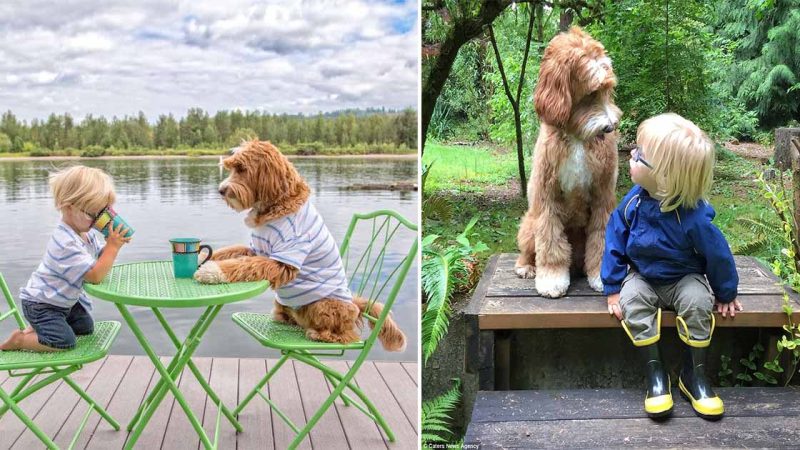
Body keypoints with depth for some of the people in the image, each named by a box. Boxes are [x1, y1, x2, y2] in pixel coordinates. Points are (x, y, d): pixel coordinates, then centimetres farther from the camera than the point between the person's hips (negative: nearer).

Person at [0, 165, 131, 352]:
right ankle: (18, 339, -1)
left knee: (86, 328, 19)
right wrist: (113, 246, -32)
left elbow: (100, 258, 3)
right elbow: (95, 275, -35)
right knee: (64, 342, -21)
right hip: (40, 303, -10)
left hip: (64, 300, 10)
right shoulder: (67, 243, -34)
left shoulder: (87, 232, -4)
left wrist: (112, 244, -16)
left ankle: (36, 328, 26)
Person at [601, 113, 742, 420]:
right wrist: (613, 289, -8)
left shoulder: (694, 216, -28)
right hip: (642, 276, 2)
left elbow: (718, 255, -13)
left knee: (698, 302, -30)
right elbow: (614, 243, -6)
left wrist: (725, 294, 1)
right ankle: (655, 372, -15)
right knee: (633, 300, -28)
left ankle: (694, 374, -9)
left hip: (683, 279, -2)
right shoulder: (633, 202, -17)